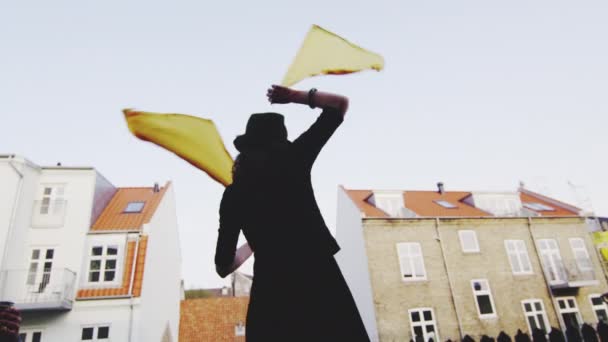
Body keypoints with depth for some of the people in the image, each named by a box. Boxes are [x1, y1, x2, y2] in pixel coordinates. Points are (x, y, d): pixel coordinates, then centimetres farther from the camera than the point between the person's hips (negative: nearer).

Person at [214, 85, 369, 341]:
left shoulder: (233, 193, 8)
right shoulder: (294, 158, 3)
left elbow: (223, 267, 14)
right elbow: (341, 103, 13)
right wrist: (293, 96, 19)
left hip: (270, 289, 2)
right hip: (318, 277, -2)